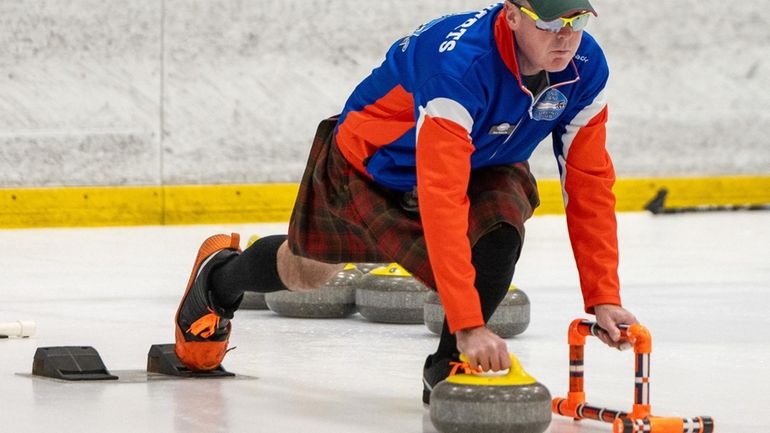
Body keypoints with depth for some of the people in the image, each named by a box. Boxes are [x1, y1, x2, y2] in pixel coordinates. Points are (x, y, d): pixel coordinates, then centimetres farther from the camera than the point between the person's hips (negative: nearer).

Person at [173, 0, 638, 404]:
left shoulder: (585, 68, -26)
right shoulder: (460, 63, -44)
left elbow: (589, 184, -19)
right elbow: (442, 201, -49)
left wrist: (603, 298, -26)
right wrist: (468, 323, -53)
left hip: (477, 163, 4)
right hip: (368, 165, -4)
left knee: (500, 221, -31)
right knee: (309, 268, 21)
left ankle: (448, 367, -11)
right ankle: (218, 276, 56)